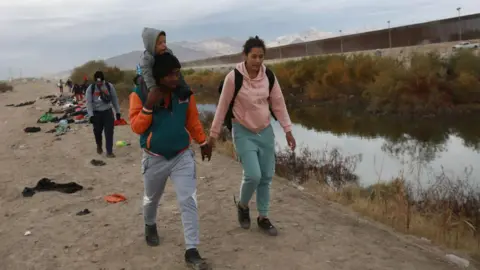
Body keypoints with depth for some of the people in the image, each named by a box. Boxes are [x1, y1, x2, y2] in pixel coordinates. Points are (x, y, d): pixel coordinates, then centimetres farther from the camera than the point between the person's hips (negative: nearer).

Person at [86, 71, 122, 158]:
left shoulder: (109, 86, -4)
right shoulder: (90, 88, -7)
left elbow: (115, 99, 4)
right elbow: (89, 103, -7)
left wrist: (118, 112, 4)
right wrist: (91, 115, -16)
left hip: (108, 112, 0)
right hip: (96, 113, 0)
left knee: (109, 132, -5)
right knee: (97, 132, 12)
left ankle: (109, 151, 1)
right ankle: (99, 146, 40)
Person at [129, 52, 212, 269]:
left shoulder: (184, 93, -6)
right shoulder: (140, 94, -14)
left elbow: (193, 120, 6)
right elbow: (136, 127, -15)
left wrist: (203, 143, 11)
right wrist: (148, 106, -29)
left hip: (182, 156, 1)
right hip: (154, 158, -1)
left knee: (189, 201, -6)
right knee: (151, 199, 21)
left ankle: (191, 251, 0)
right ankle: (150, 226, 54)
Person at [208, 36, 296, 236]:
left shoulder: (269, 76, -5)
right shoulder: (233, 77, -16)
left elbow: (279, 104, 3)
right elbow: (222, 107, -8)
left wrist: (288, 130, 2)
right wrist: (213, 134, -3)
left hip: (265, 131, 4)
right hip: (243, 132, -4)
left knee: (267, 176, 6)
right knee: (253, 175, -13)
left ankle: (263, 217, 23)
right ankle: (242, 206, 19)